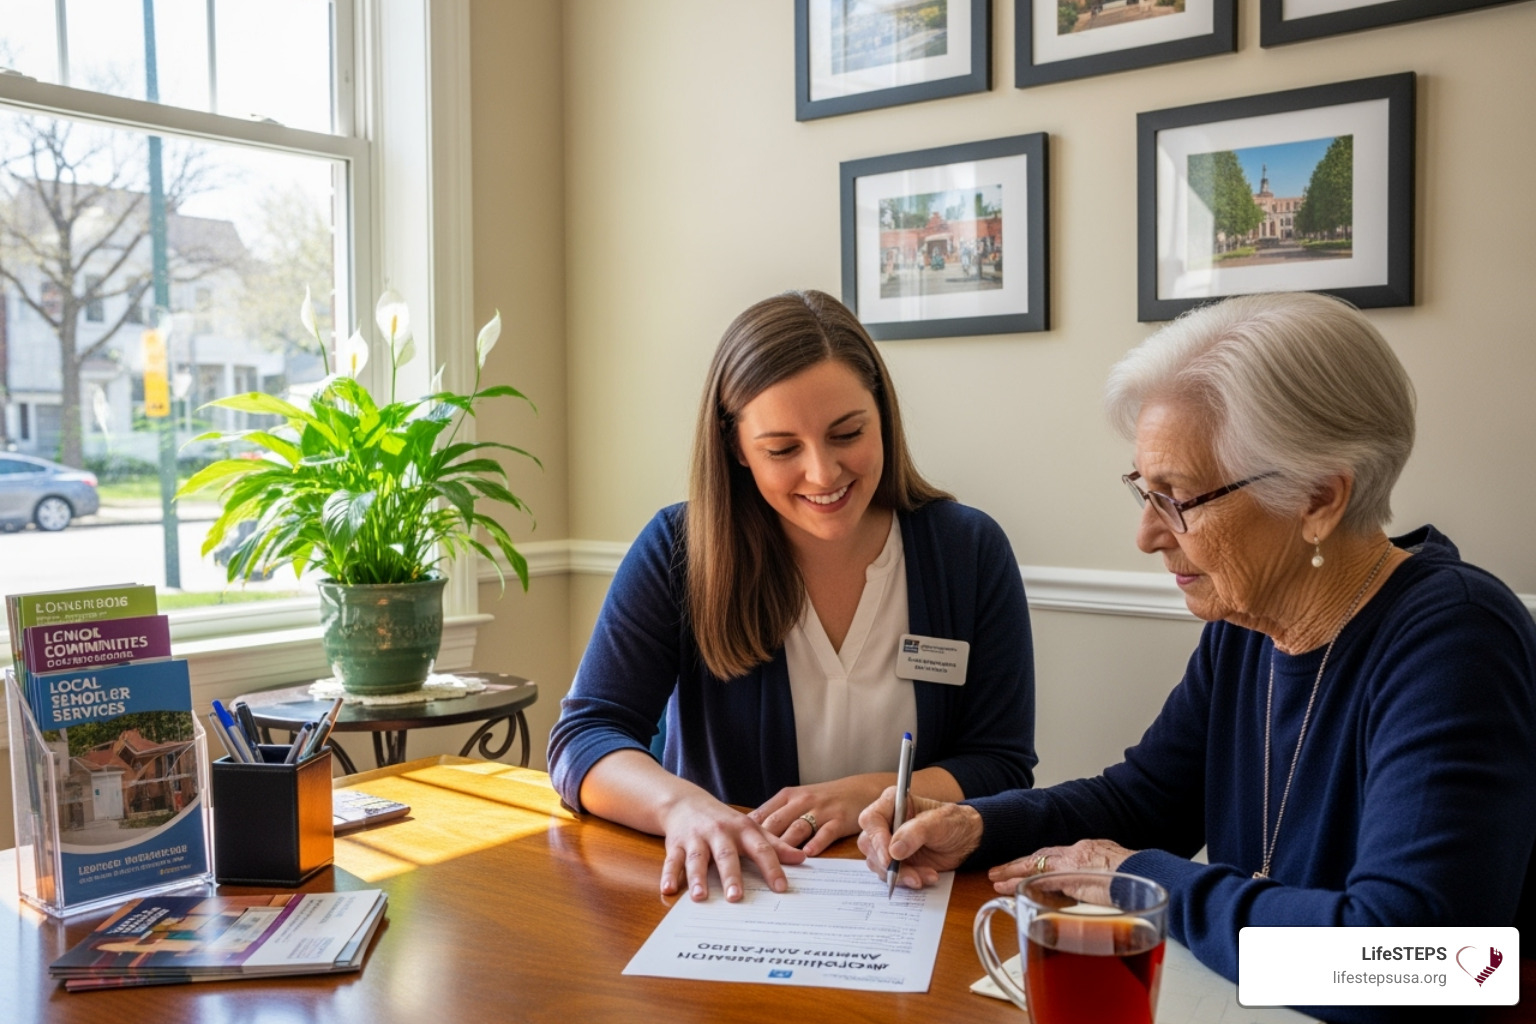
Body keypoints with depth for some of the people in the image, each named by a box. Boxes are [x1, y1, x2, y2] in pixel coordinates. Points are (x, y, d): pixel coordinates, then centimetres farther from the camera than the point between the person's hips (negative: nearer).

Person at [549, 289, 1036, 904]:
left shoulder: (969, 551, -2)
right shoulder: (679, 549, -5)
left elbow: (1002, 768, -1)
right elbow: (584, 738, -8)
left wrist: (865, 797, -19)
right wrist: (681, 803, -29)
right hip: (723, 894, 1)